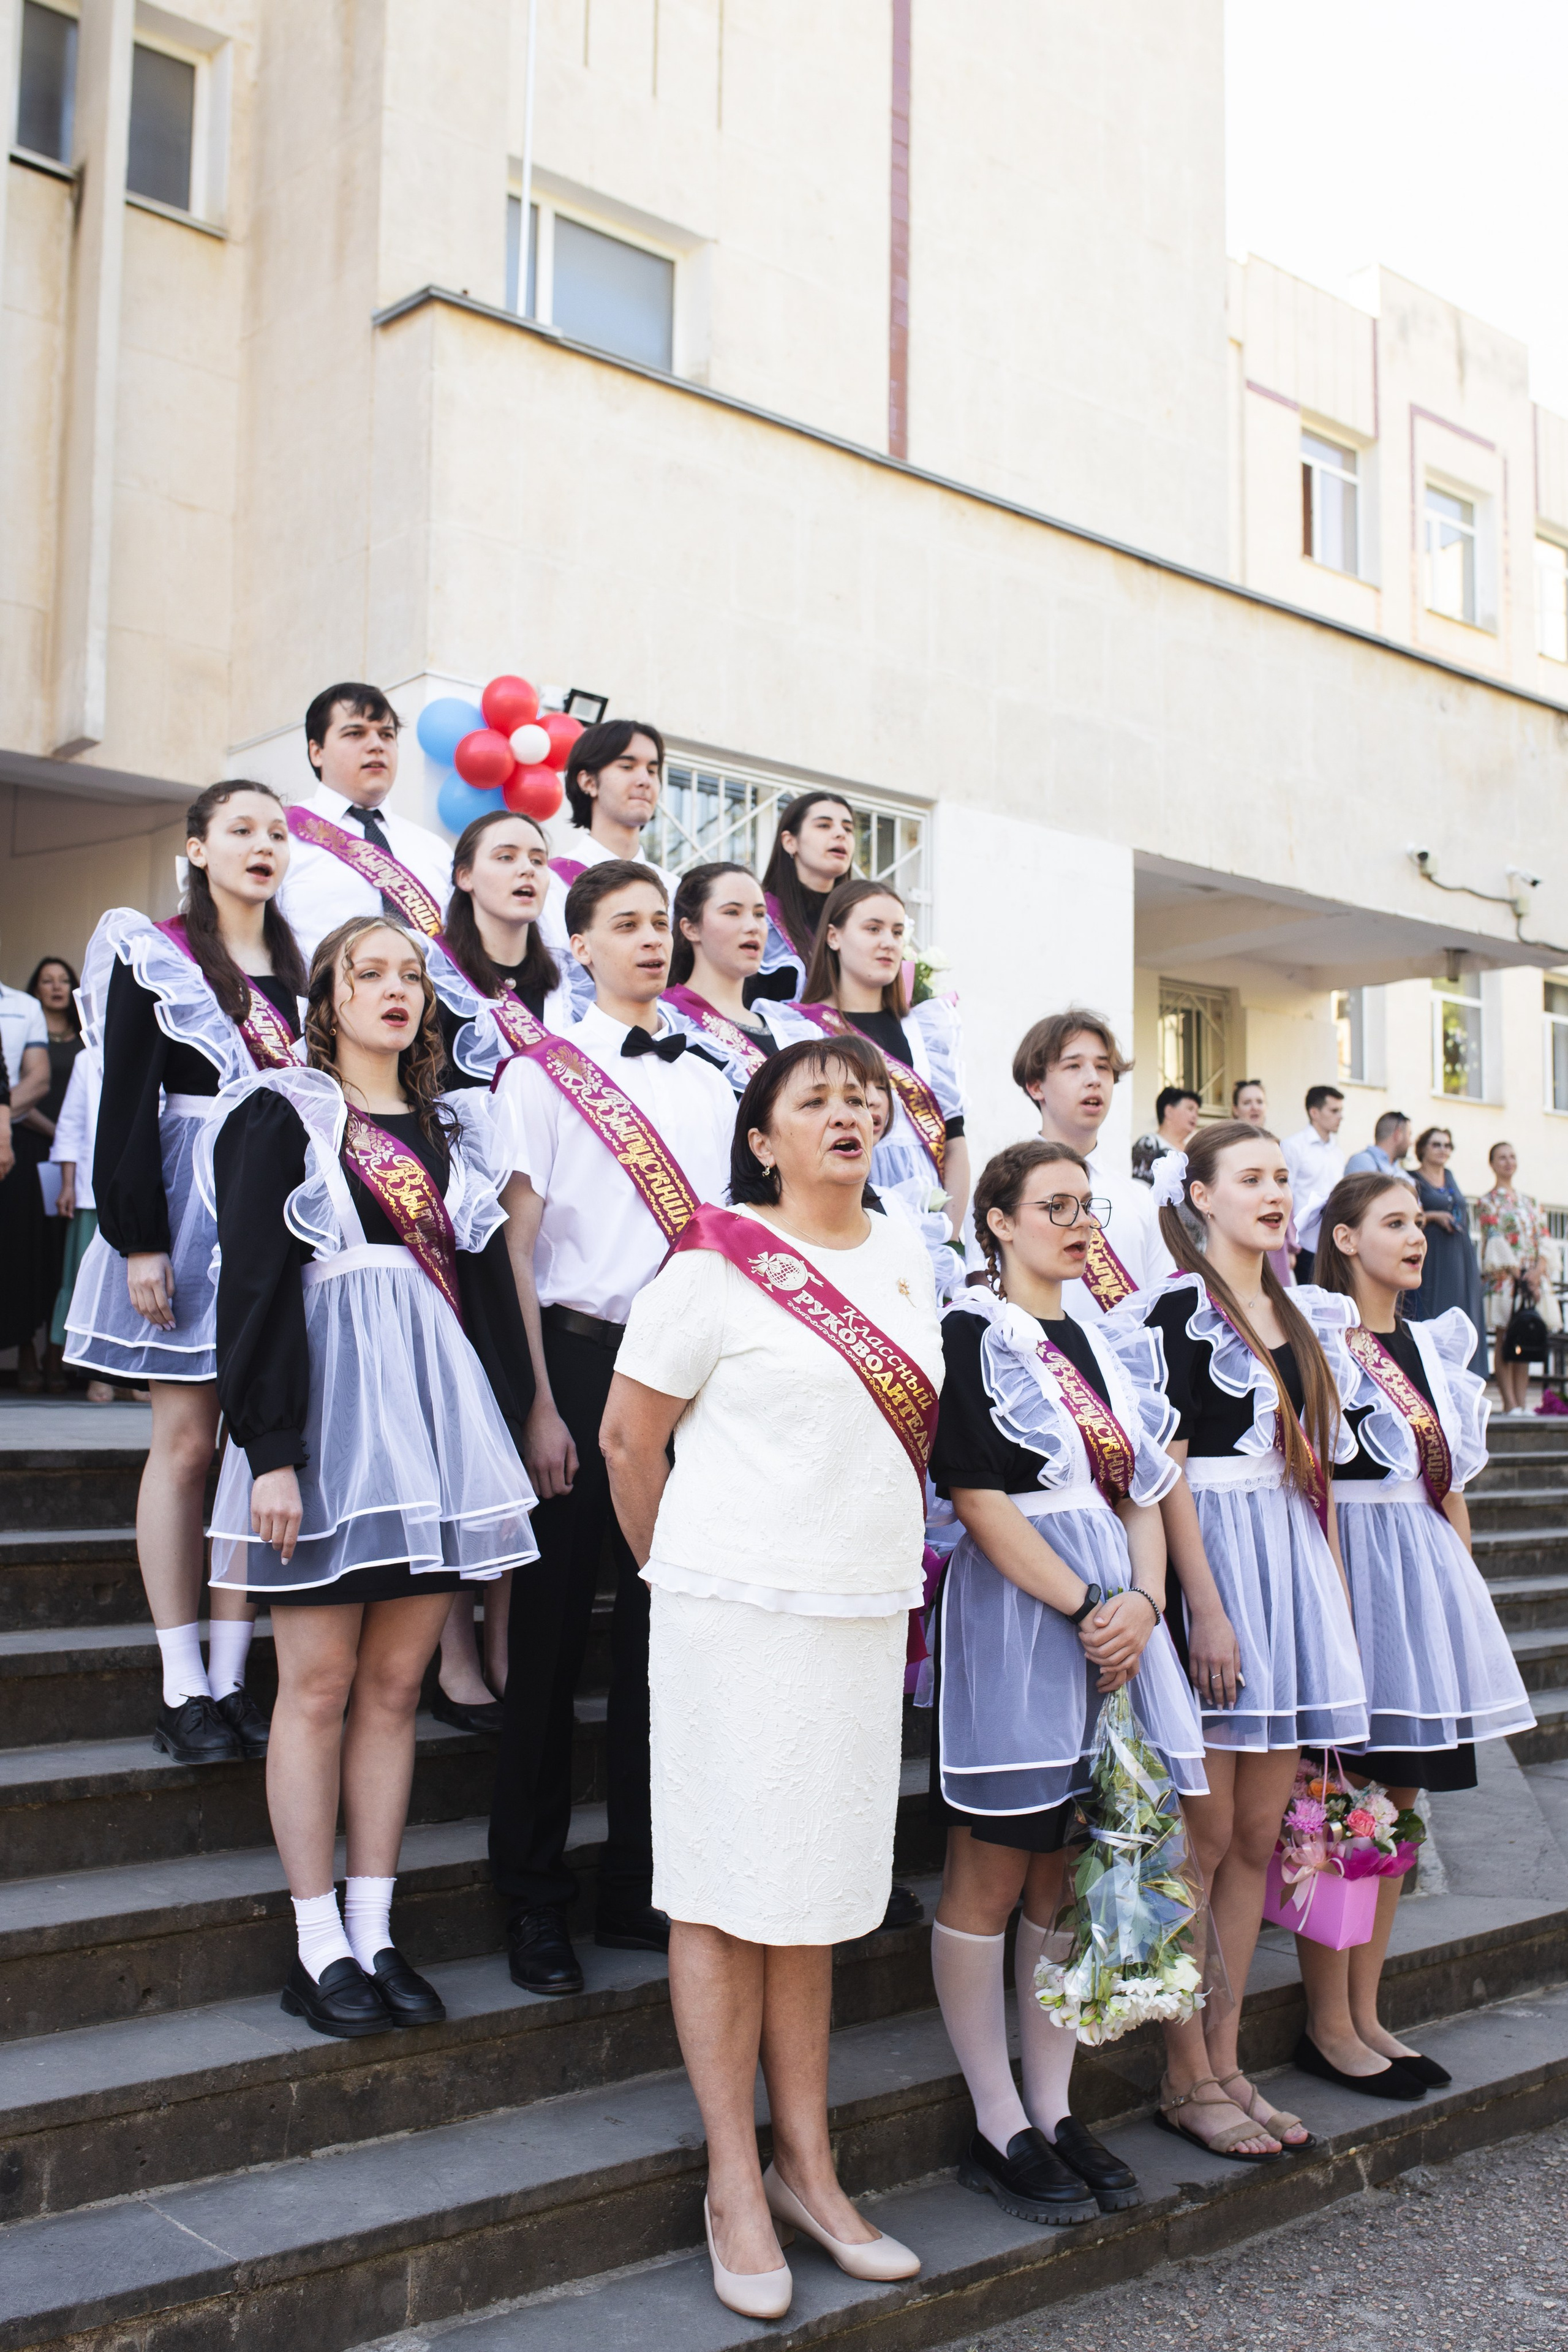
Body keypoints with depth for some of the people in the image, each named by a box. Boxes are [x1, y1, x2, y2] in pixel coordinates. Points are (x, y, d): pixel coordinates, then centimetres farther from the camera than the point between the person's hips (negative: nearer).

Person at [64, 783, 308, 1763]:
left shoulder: (302, 972, 14)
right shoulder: (153, 956, 1)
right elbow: (126, 1106, -6)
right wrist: (140, 1240, -14)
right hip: (189, 1213, -4)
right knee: (186, 1441, -3)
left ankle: (232, 1675, 9)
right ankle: (183, 1687, 4)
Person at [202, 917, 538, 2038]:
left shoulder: (451, 1128, 16)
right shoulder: (280, 1116, 1)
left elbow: (489, 1284, 16)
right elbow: (255, 1289, -7)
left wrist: (507, 1430, 10)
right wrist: (271, 1451, -14)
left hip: (437, 1411, 5)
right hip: (328, 1408, -5)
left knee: (396, 1685, 7)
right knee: (320, 1685, 0)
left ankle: (375, 1933, 15)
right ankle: (319, 1947, 10)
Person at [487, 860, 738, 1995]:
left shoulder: (712, 1083, 14)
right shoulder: (544, 1072, 1)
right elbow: (515, 1245, -5)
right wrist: (539, 1404, -11)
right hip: (585, 1357, -4)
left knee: (664, 1624, 8)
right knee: (557, 1625, 1)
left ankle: (639, 1885, 20)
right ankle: (534, 1895, 14)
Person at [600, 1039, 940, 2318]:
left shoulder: (903, 1257, 9)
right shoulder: (717, 1263, -9)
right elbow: (630, 1436, -5)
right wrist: (686, 1578, 4)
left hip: (863, 1613, 6)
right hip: (740, 1618, -5)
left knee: (817, 1885, 13)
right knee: (728, 1884, 3)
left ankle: (808, 2163, 25)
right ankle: (736, 2181, 16)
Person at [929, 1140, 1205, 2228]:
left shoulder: (1097, 1345, 15)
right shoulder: (971, 1336, -6)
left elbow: (1145, 1491, 11)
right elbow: (980, 1499, -13)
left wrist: (1143, 1602, -7)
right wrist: (1086, 1608, -17)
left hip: (1115, 1620, 7)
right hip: (1016, 1617, -7)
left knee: (1070, 1874, 12)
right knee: (991, 1881, 2)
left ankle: (1055, 2108, 22)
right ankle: (999, 2128, 12)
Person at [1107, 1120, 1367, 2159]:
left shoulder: (1304, 1315, 15)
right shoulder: (1177, 1310, -7)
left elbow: (1317, 1462, 16)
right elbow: (1165, 1465, -13)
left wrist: (1333, 1591, 10)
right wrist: (1206, 1608, -17)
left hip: (1295, 1571, 7)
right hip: (1215, 1562, -7)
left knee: (1259, 1835, 10)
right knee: (1206, 1834, -1)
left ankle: (1226, 2062, 21)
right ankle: (1188, 2079, 12)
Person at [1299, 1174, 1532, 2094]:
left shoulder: (1434, 1343, 15)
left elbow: (1451, 1481, 18)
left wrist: (1465, 1588, 13)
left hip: (1427, 1571, 8)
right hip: (1351, 1564, -8)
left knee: (1398, 1798, 11)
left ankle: (1367, 2014, 21)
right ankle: (1329, 2025, 10)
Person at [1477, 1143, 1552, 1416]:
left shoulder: (1529, 1201, 18)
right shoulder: (1488, 1202, 1)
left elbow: (1543, 1237, 10)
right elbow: (1496, 1240, -9)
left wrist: (1538, 1271, -7)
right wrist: (1520, 1274, -16)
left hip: (1531, 1278, 5)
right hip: (1503, 1277, -5)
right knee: (1504, 1340, -7)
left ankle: (1523, 1404, 3)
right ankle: (1510, 1405, -9)